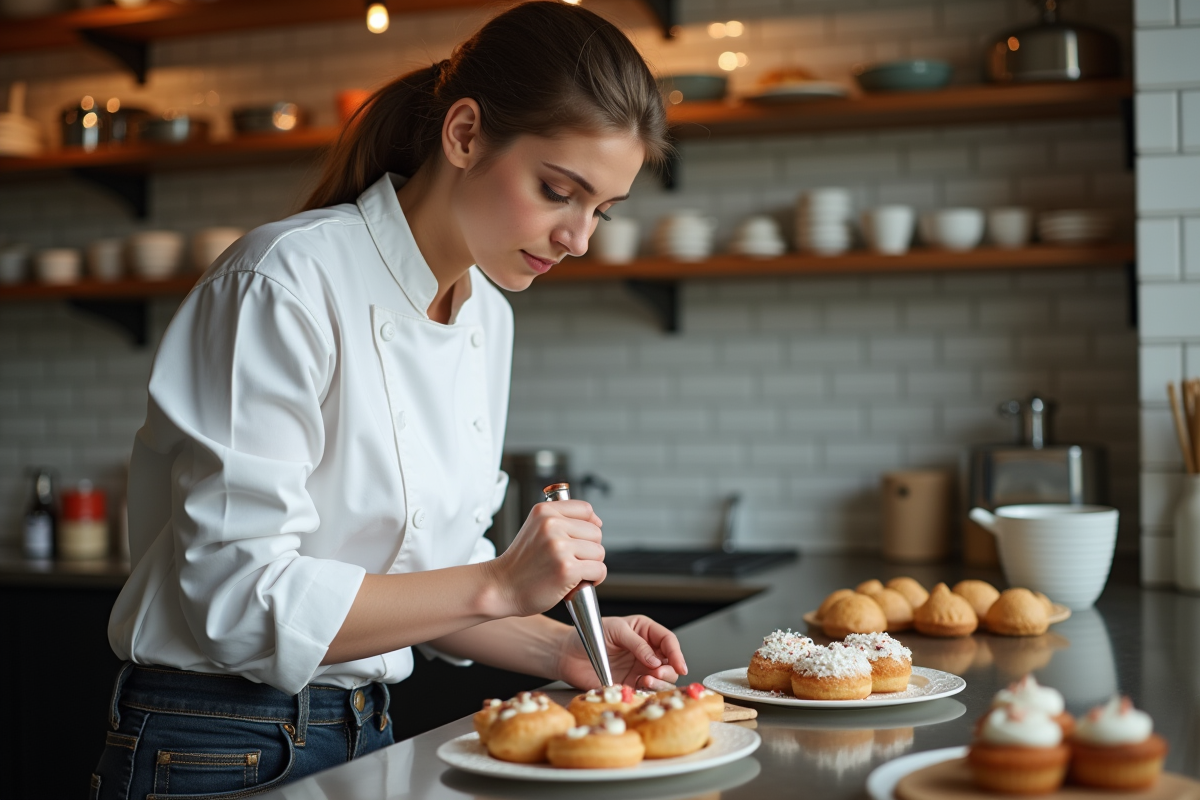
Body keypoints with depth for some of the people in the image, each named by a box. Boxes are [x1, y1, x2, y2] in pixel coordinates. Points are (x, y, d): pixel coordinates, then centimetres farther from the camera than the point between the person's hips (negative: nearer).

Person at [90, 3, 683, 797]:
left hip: (370, 735, 7)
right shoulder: (287, 285, -20)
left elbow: (428, 582, 9)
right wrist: (499, 585, -25)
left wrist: (562, 650, -5)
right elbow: (239, 599, -24)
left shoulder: (487, 317, 3)